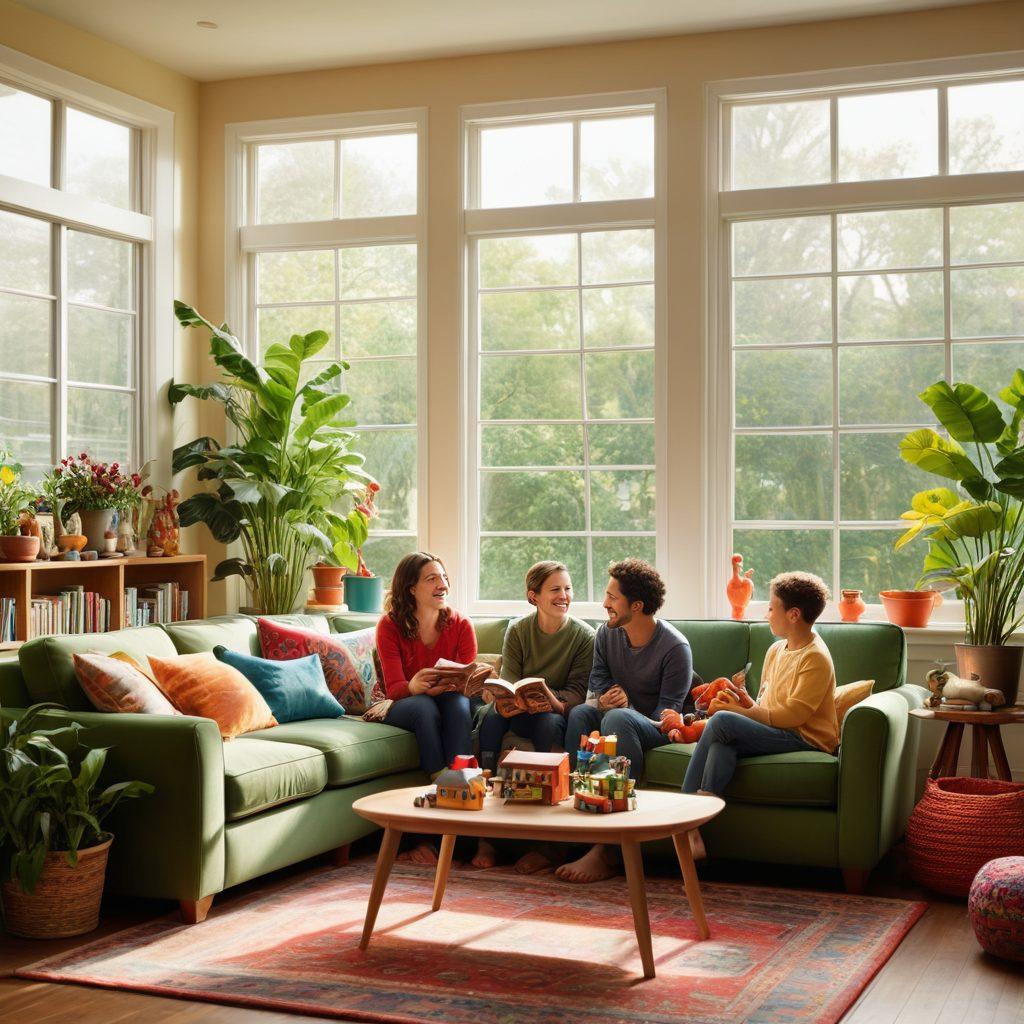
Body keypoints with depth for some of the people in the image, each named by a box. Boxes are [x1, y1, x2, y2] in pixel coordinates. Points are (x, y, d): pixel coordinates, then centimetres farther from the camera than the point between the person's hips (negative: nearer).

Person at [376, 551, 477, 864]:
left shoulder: (461, 625, -3)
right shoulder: (390, 625, -8)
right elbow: (393, 688, -15)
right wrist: (414, 687, -40)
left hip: (450, 703, 1)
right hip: (404, 708, -1)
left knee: (458, 704, -34)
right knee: (424, 706, -36)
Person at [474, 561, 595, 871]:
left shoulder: (584, 636, -2)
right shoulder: (518, 630, 3)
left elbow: (577, 691, -7)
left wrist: (554, 700, -29)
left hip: (555, 713, -1)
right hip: (518, 711, 2)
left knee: (549, 722, -37)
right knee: (493, 714, -32)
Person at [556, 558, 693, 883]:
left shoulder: (675, 647, -13)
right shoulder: (607, 634, 3)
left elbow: (667, 714, -14)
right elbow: (598, 681, 8)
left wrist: (623, 705, -26)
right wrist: (607, 696, -16)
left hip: (657, 729, -5)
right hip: (620, 718, 5)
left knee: (617, 718, -37)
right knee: (580, 713, -27)